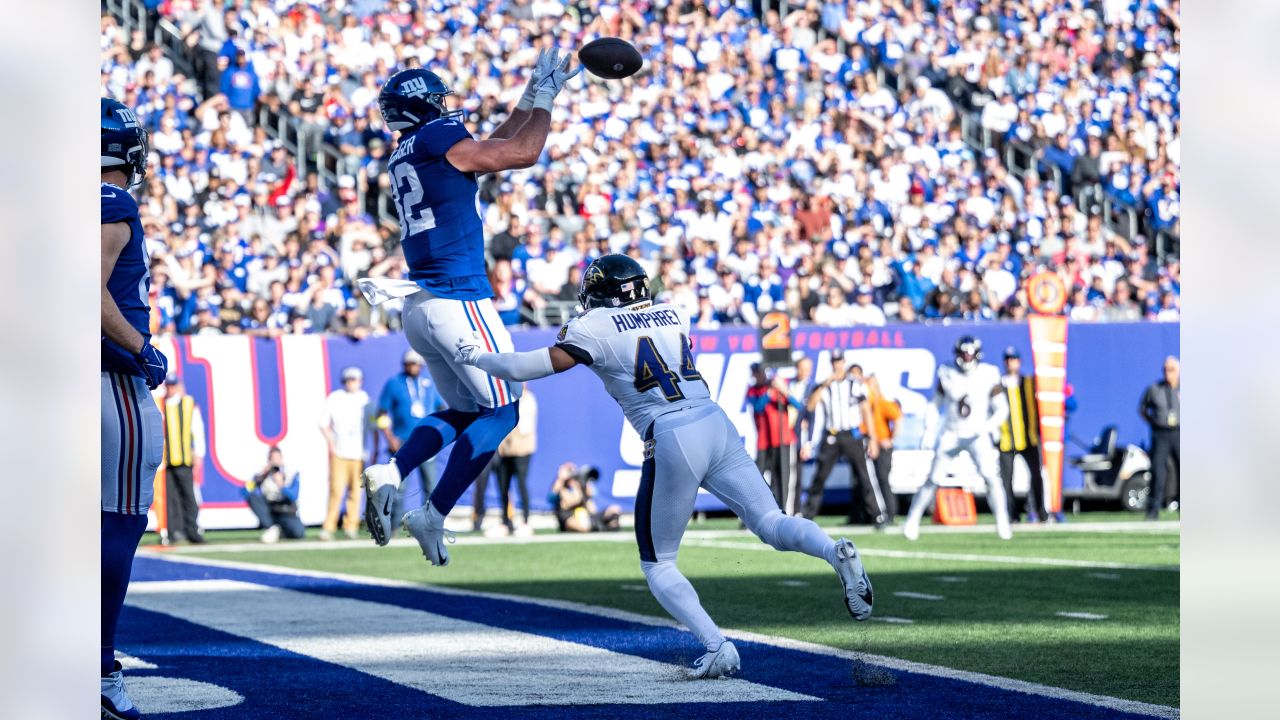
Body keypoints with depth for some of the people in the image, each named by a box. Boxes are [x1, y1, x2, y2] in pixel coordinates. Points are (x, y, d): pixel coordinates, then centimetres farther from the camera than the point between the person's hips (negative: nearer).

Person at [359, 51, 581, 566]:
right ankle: (433, 516, -8)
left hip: (418, 308, 9)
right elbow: (521, 154, -6)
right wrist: (544, 98, 8)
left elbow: (488, 150, 28)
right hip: (458, 301, -9)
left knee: (463, 410, 18)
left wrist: (531, 100, 29)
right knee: (501, 411, 0)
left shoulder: (401, 158, 17)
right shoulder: (437, 138, -7)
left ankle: (389, 475, -4)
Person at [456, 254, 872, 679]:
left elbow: (524, 369, 3)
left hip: (672, 444, -4)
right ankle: (835, 551, -30)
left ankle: (717, 649, -10)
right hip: (716, 423, 4)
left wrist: (476, 357, 20)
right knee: (772, 524, 3)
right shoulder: (674, 316, 19)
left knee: (658, 564, 9)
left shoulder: (595, 329, 3)